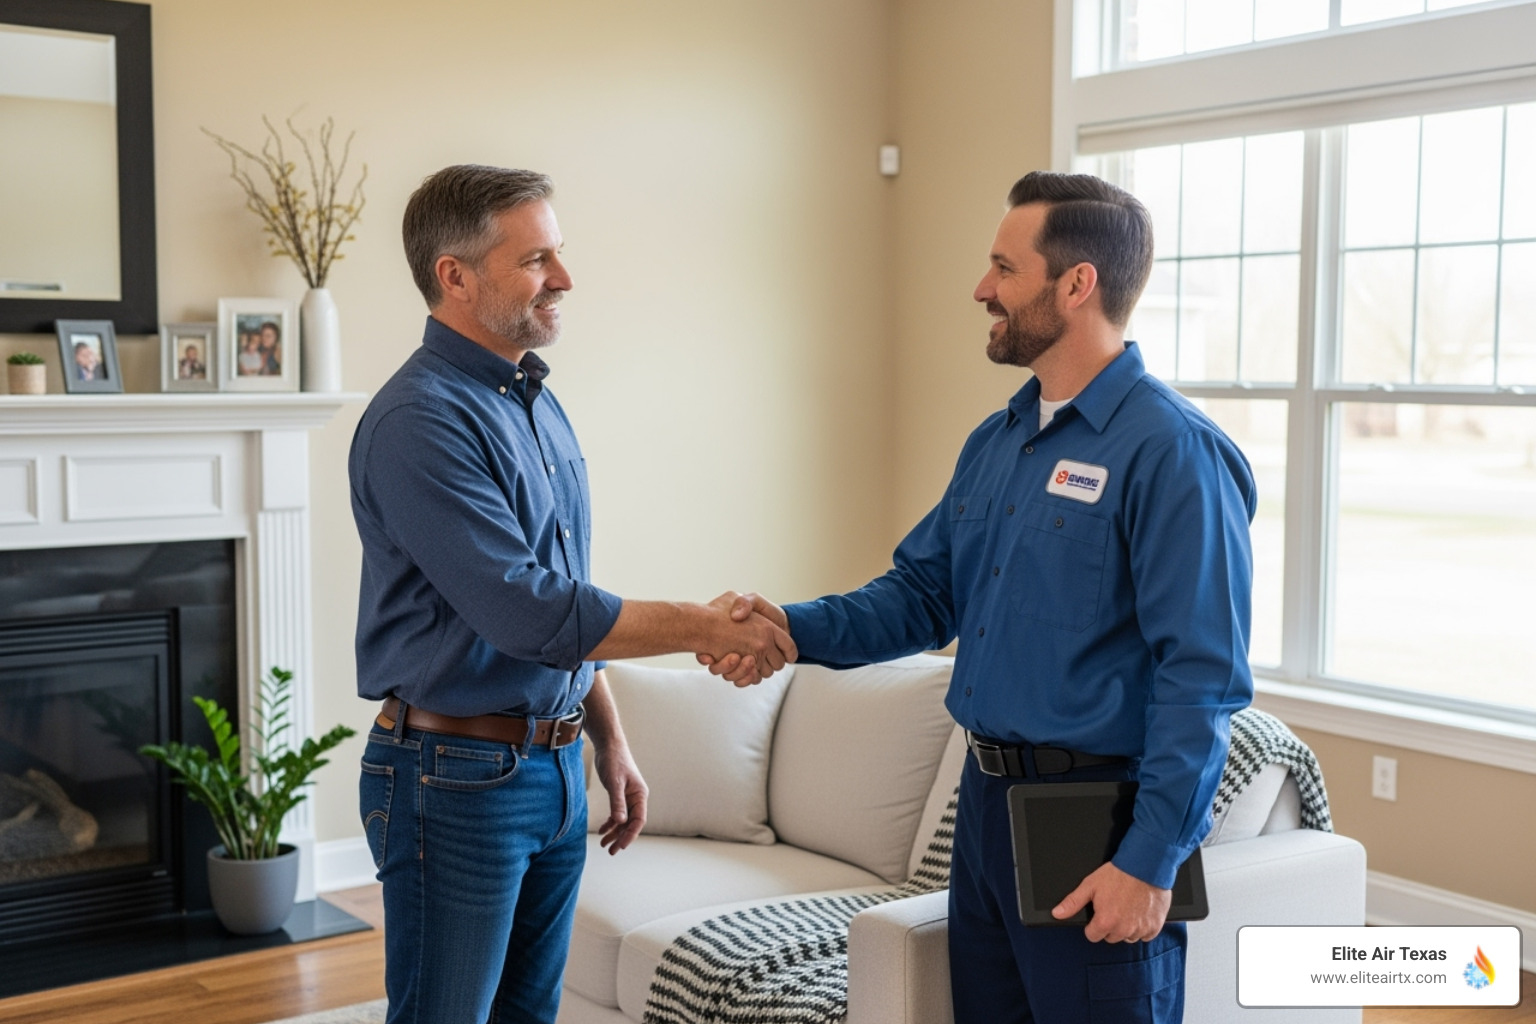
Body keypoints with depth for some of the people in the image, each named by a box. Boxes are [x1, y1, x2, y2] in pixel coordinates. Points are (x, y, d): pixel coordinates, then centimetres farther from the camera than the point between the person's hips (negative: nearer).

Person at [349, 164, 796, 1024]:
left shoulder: (539, 404, 10)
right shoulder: (421, 420, -18)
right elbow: (529, 614, -24)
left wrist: (611, 741, 15)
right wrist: (703, 628, -17)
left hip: (557, 770, 8)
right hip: (458, 779, -8)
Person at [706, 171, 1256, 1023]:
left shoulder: (1170, 450, -16)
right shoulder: (995, 441, 10)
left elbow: (1202, 676, -19)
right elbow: (923, 594, 12)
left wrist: (1152, 858, -20)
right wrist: (796, 627, -5)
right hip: (986, 796, 8)